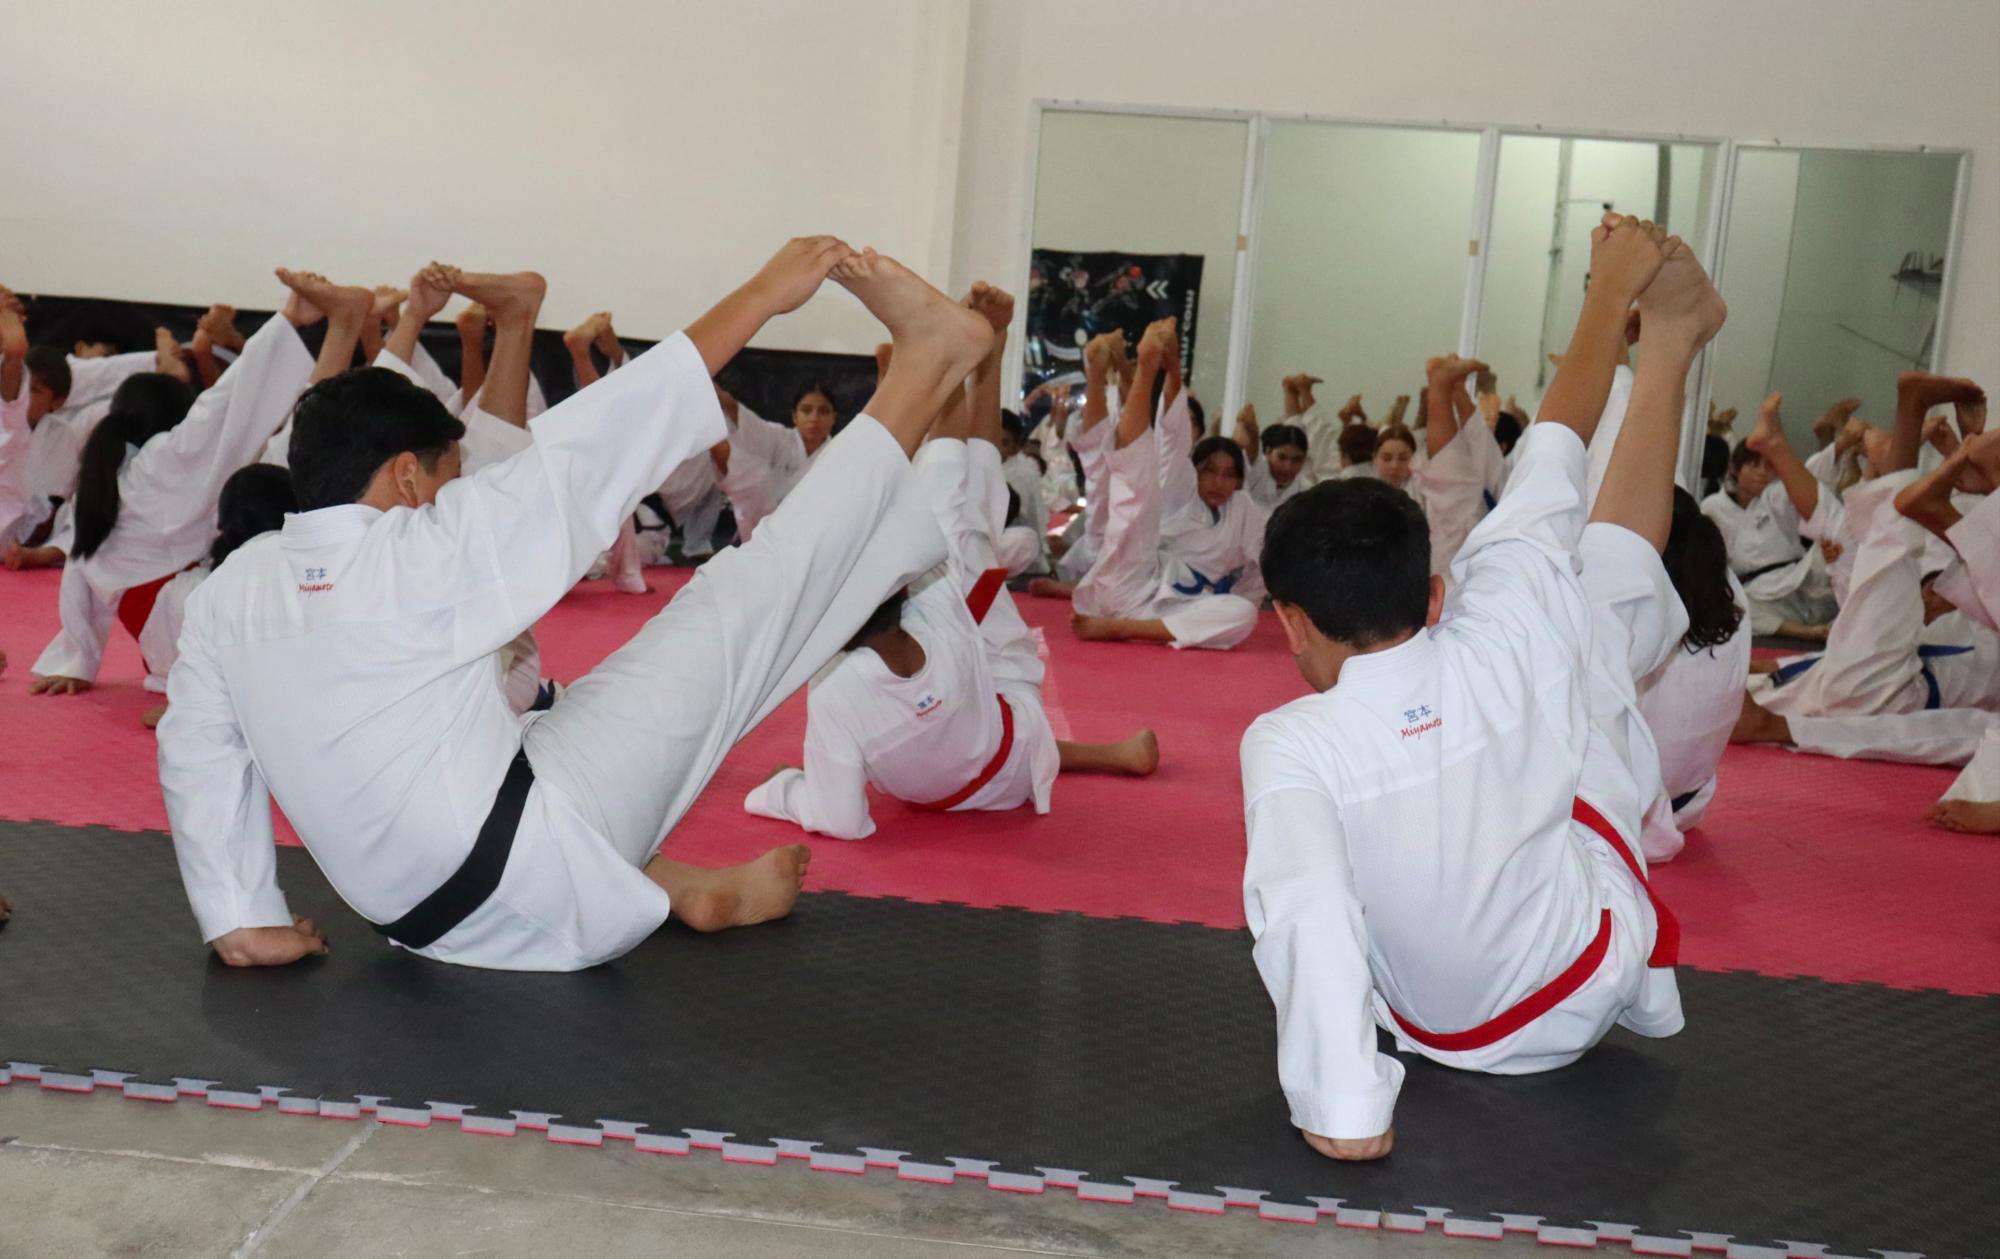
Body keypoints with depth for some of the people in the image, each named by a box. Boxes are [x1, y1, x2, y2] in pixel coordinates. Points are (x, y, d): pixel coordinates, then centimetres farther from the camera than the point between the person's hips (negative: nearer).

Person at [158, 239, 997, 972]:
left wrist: (242, 922, 19)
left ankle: (688, 888, 32)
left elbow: (197, 759, 11)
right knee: (737, 609, -8)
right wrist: (762, 293, -8)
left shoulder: (229, 592, 3)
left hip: (429, 920, 8)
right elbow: (594, 446, -15)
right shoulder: (424, 557, -17)